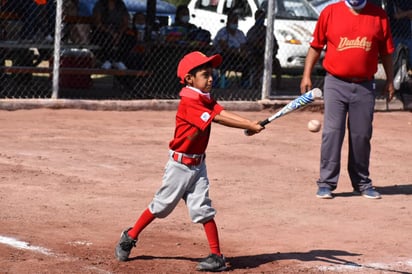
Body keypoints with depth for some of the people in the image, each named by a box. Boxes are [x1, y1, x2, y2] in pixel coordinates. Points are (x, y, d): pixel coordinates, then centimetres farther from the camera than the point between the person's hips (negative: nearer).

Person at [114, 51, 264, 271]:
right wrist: (250, 127, -28)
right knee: (161, 206, 6)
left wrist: (251, 124, -23)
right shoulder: (189, 103, -20)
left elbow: (223, 113, -8)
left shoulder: (206, 100, 6)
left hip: (197, 165, 6)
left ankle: (217, 256, -1)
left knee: (203, 209, -1)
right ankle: (129, 237, 25)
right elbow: (217, 118, -26)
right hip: (180, 164, -6)